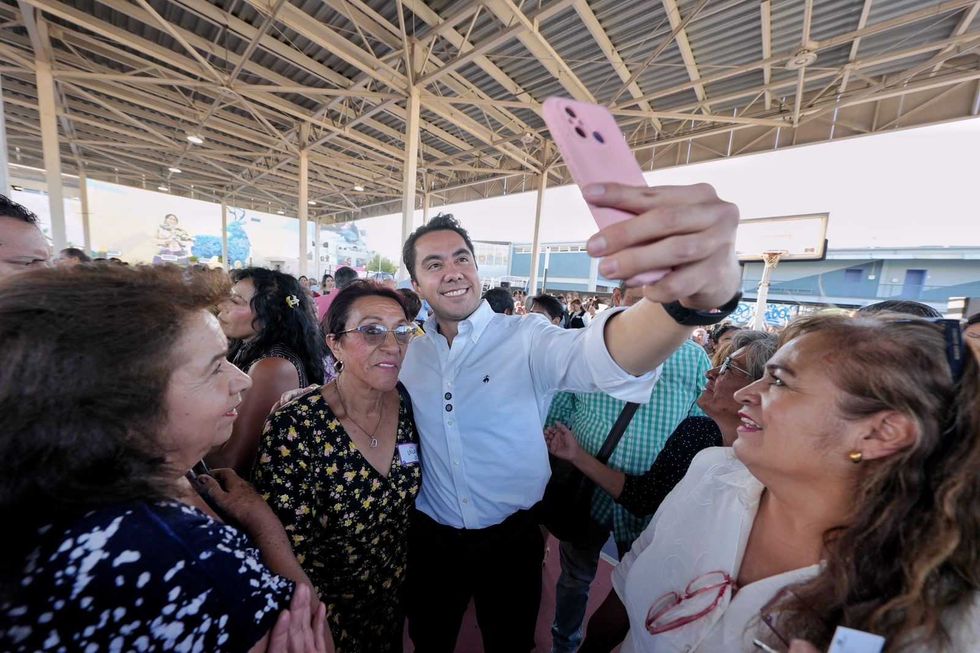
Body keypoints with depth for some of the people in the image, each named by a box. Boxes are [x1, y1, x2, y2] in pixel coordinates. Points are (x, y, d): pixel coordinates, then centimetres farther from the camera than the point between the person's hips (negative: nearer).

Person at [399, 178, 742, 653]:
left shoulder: (527, 341, -20)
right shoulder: (410, 354, -7)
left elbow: (602, 355, -40)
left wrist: (698, 296, -59)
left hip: (511, 541, -3)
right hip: (430, 540, 4)